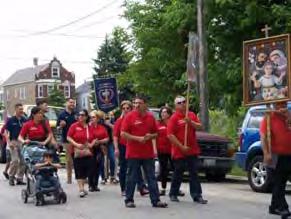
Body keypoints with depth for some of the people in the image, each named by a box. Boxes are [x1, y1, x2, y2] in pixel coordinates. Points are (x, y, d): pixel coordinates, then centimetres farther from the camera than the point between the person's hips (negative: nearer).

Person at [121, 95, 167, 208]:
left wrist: (150, 136, -8)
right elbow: (123, 134, -7)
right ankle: (129, 200, 13)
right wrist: (137, 138, -16)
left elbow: (156, 133, 15)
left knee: (152, 178, 5)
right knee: (131, 178, 4)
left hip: (148, 153, 3)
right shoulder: (129, 116, -3)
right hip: (133, 153, -3)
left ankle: (155, 200, 9)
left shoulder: (150, 117, 7)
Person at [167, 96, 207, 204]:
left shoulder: (192, 115, 10)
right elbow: (170, 135, -14)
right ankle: (173, 194, 21)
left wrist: (190, 122, -14)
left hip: (193, 150, 4)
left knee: (194, 174, 4)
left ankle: (197, 196, 6)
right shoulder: (174, 118, -6)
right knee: (178, 174, 7)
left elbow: (200, 127, 3)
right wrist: (181, 146, -18)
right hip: (179, 152, -4)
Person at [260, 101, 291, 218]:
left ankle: (274, 207, 23)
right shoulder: (269, 118, -4)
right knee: (278, 183, -6)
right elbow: (263, 136, -12)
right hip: (277, 155, -6)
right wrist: (266, 153, -22)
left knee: (281, 182, 13)